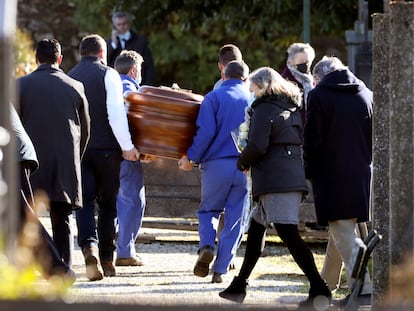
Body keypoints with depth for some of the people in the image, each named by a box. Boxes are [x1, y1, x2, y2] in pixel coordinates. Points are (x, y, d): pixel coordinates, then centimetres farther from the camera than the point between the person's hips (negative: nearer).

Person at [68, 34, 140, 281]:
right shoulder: (108, 75, -3)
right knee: (108, 204, 9)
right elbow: (115, 112, -13)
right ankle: (107, 259, 10)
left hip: (77, 148, 3)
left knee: (85, 202, -2)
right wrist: (127, 146, -13)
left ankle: (89, 246, -27)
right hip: (106, 148, -3)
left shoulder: (69, 77, 11)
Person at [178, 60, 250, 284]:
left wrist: (191, 157, -3)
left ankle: (206, 246, -12)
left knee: (208, 210, 15)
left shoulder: (214, 97, 0)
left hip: (217, 164, -2)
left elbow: (205, 132, -11)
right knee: (235, 219, 7)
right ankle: (220, 270, 3)